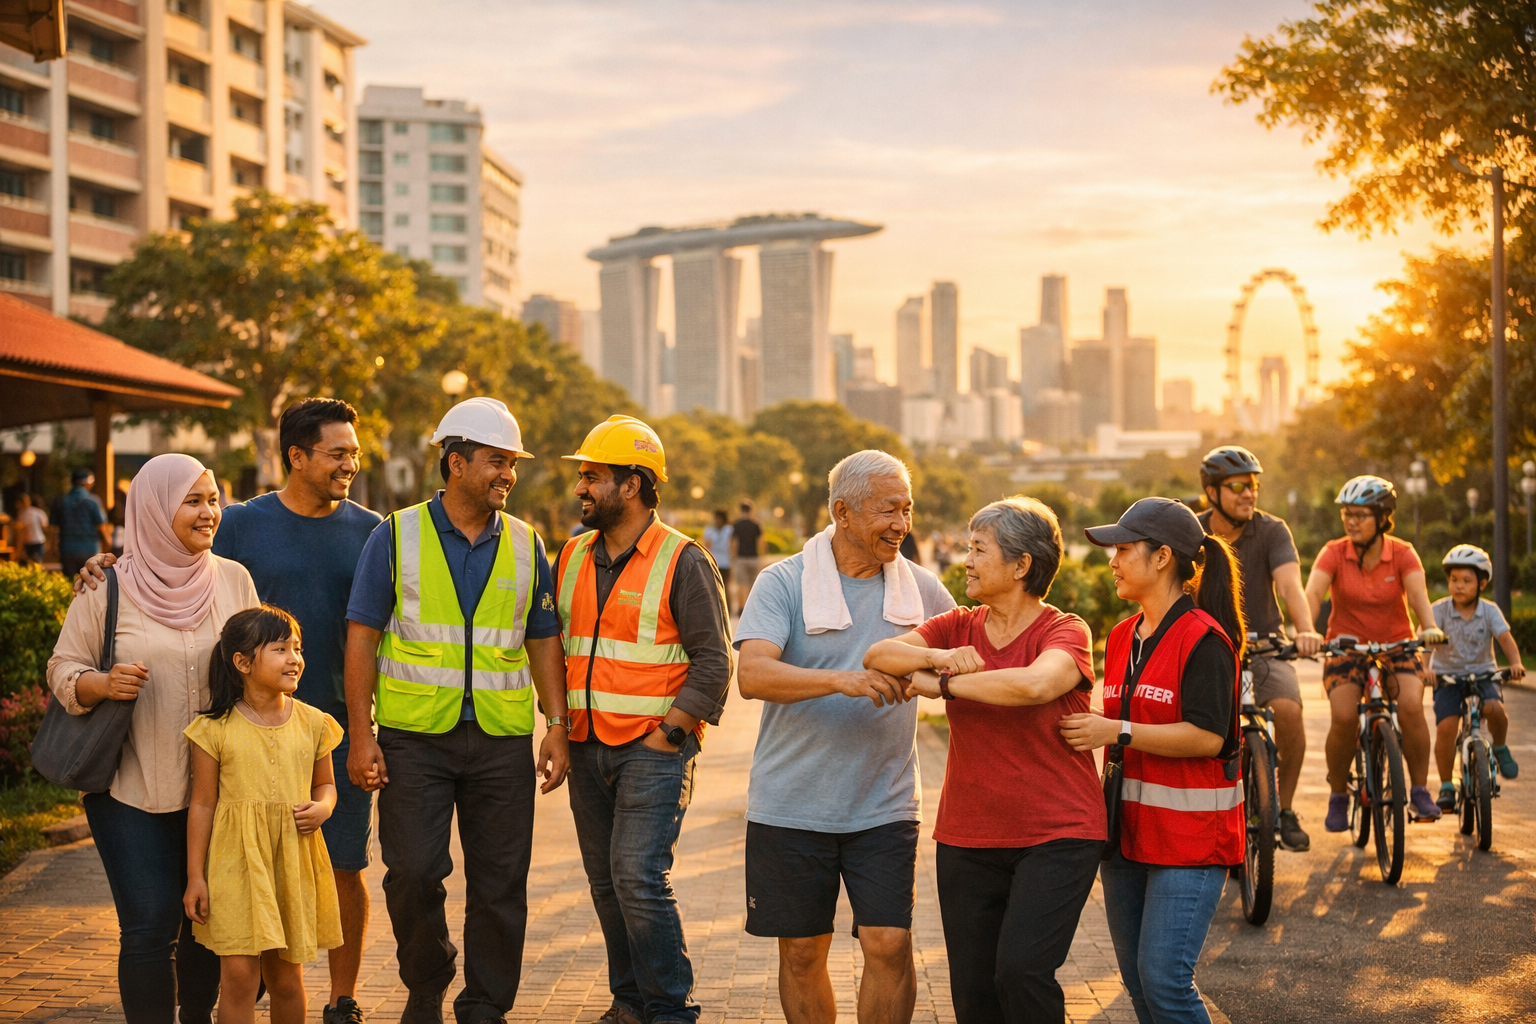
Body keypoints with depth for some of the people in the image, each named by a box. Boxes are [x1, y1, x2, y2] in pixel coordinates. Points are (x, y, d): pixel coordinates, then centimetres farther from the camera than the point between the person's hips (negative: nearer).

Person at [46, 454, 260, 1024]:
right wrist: (102, 684, -21)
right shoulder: (108, 588, -5)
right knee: (150, 928, -6)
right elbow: (62, 670, 0)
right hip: (132, 791, -3)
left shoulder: (234, 579, 4)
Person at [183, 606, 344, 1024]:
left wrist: (322, 808, -7)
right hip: (236, 864, -3)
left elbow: (324, 783, 17)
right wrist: (195, 876, -2)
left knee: (286, 977, 11)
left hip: (293, 865, 3)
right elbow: (203, 804, -1)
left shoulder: (312, 723, 4)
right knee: (239, 975, -7)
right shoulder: (216, 728, -5)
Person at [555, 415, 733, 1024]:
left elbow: (714, 659, -9)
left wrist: (670, 731, -13)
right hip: (587, 746, 6)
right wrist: (561, 722, 11)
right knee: (606, 882, 10)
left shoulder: (682, 561, -7)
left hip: (653, 748, -6)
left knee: (639, 877, -13)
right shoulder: (572, 557, 12)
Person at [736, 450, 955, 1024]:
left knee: (889, 945, -5)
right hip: (792, 804, -2)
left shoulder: (921, 588, 5)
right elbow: (752, 675, -21)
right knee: (801, 953, 9)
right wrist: (841, 679, -34)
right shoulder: (783, 583, -6)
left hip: (884, 805, 2)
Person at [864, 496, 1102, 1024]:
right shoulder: (959, 627, 8)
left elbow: (1034, 684, -30)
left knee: (1020, 970, -20)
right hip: (967, 837, 5)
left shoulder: (1065, 632, -8)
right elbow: (878, 656, -4)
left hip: (1056, 836, -5)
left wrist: (943, 685, -18)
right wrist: (938, 658, -24)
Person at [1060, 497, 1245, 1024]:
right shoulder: (1122, 637, 13)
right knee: (1136, 979, 12)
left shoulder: (1203, 638, -13)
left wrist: (1117, 732, -21)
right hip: (1128, 828, 8)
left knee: (1164, 980, -12)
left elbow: (1207, 736, -20)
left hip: (1189, 834, -8)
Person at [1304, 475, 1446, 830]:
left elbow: (1418, 593, -22)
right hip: (1346, 647, 0)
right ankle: (1337, 796, -1)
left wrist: (1430, 627, -43)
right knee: (1344, 717, -23)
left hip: (1396, 646, 1)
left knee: (1411, 707, -26)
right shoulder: (1334, 553, -8)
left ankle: (1419, 792, -8)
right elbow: (1312, 593, -23)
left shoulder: (1403, 554, -6)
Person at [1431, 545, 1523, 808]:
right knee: (1446, 726, -18)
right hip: (1447, 675, -1)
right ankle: (1446, 787, -4)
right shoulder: (1439, 610, -10)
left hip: (1482, 672, 1)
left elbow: (1505, 638, -16)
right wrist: (1424, 667, -41)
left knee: (1494, 708, -29)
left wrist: (1515, 662, -36)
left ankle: (1500, 748, 4)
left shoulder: (1489, 611, -4)